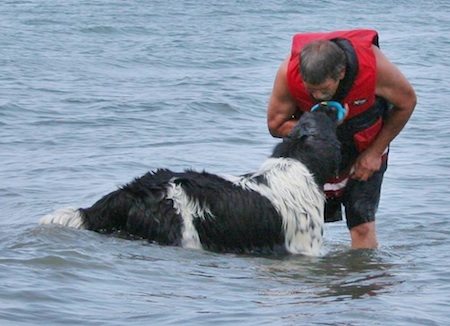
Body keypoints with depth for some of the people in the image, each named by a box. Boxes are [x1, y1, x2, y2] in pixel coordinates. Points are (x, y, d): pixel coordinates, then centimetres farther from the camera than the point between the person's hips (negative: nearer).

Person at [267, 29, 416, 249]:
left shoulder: (373, 64, -32)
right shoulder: (288, 72, -29)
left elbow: (406, 102, -12)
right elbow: (276, 125, -14)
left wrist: (375, 152, -8)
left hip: (366, 144, -1)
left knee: (362, 224, -11)